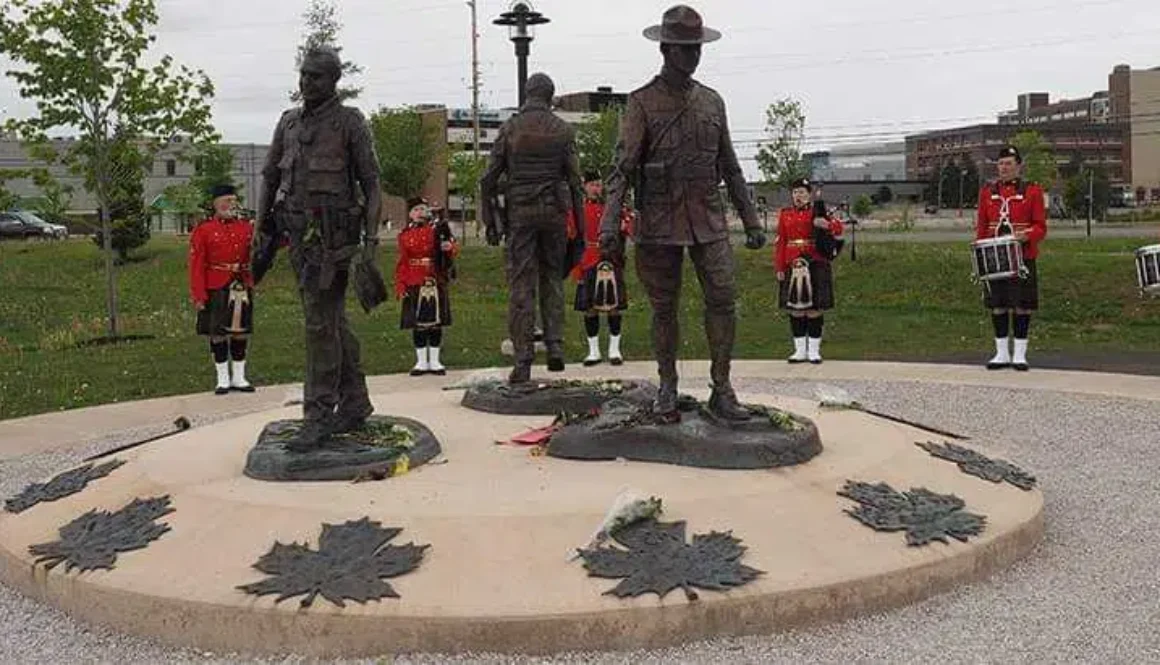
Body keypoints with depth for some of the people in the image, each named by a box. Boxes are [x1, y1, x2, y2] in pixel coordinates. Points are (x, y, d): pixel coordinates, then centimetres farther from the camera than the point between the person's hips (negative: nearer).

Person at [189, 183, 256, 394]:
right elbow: (197, 266, -5)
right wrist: (199, 295, -11)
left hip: (241, 288, 4)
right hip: (216, 290, -3)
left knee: (241, 331, 7)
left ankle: (239, 377, 17)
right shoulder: (203, 230, -2)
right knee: (217, 333, 2)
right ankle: (223, 379, 12)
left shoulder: (247, 227, 9)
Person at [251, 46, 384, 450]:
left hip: (333, 236, -6)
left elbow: (371, 182, -6)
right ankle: (354, 405, 23)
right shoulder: (288, 123, 13)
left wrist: (371, 239, -12)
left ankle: (319, 416, -3)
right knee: (333, 321, 13)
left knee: (321, 323, -9)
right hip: (298, 233, 6)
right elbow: (270, 178, 18)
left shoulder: (350, 122, -4)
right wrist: (262, 230, 14)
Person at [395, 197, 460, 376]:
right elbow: (402, 262, 5)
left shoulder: (437, 230, 5)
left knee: (436, 322, 5)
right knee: (418, 324, 3)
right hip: (414, 285, 0)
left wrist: (449, 247, -21)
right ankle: (421, 362, 13)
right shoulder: (404, 235, 6)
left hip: (435, 283, 0)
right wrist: (400, 285, -1)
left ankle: (434, 361, 14)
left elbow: (454, 249, 3)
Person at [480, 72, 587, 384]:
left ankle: (523, 362, -1)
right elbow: (574, 180, 0)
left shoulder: (509, 128, 2)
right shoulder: (563, 130, 2)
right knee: (552, 278, 16)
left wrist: (490, 219, 7)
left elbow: (489, 178, 0)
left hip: (519, 213, -1)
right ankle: (555, 346, 7)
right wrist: (580, 224, 5)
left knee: (521, 285, 1)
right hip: (554, 212, 1)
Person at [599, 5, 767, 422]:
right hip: (659, 224, -3)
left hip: (708, 220, 3)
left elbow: (729, 167, 16)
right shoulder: (642, 102, -2)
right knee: (664, 309, 5)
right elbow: (623, 166, -9)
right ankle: (667, 390, 18)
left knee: (723, 301, -4)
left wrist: (751, 220, 13)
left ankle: (721, 391, 6)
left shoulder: (712, 102, 11)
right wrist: (609, 223, -21)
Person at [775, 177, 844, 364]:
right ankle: (800, 350, 12)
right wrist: (779, 267, 2)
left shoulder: (818, 212, 3)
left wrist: (825, 224, -31)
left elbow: (838, 228, -10)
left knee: (814, 308, -1)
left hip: (815, 267, -2)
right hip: (792, 266, 2)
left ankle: (814, 350, 7)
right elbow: (780, 242, 9)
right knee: (795, 308, 4)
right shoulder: (785, 214, 10)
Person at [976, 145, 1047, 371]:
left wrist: (1026, 236, -21)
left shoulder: (1032, 191, 0)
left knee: (1022, 306, 0)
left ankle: (1020, 355, 9)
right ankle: (1002, 354, 15)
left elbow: (1040, 227, -1)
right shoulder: (987, 191, 9)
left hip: (1023, 258, -3)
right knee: (997, 305, 5)